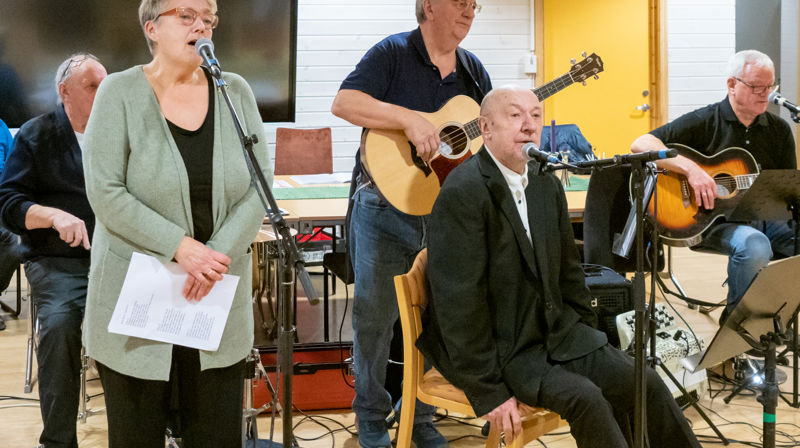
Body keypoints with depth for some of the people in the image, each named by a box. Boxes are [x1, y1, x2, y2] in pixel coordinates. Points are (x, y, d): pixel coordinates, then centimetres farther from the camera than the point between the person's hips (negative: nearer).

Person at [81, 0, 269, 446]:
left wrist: (220, 253, -15)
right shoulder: (122, 92, -5)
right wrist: (179, 246, -19)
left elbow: (259, 188, -1)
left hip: (218, 297, 3)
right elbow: (105, 194, -12)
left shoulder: (235, 92, 4)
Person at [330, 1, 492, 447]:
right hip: (385, 210, -5)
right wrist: (411, 118, -28)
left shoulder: (474, 71, 10)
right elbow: (344, 102, -20)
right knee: (374, 317, 4)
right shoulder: (393, 53, -7)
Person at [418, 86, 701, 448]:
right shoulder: (463, 193, -18)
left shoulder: (547, 185, 8)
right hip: (497, 346, -7)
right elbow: (459, 302, -21)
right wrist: (489, 392, -22)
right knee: (583, 397, -25)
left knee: (645, 383, -9)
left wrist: (590, 339, 11)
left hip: (551, 332, 7)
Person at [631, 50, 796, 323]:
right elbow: (641, 145, -13)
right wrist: (691, 169, -25)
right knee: (755, 246, -36)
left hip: (764, 217, 5)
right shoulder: (704, 122, -3)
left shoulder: (779, 130, 13)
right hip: (713, 219, -5)